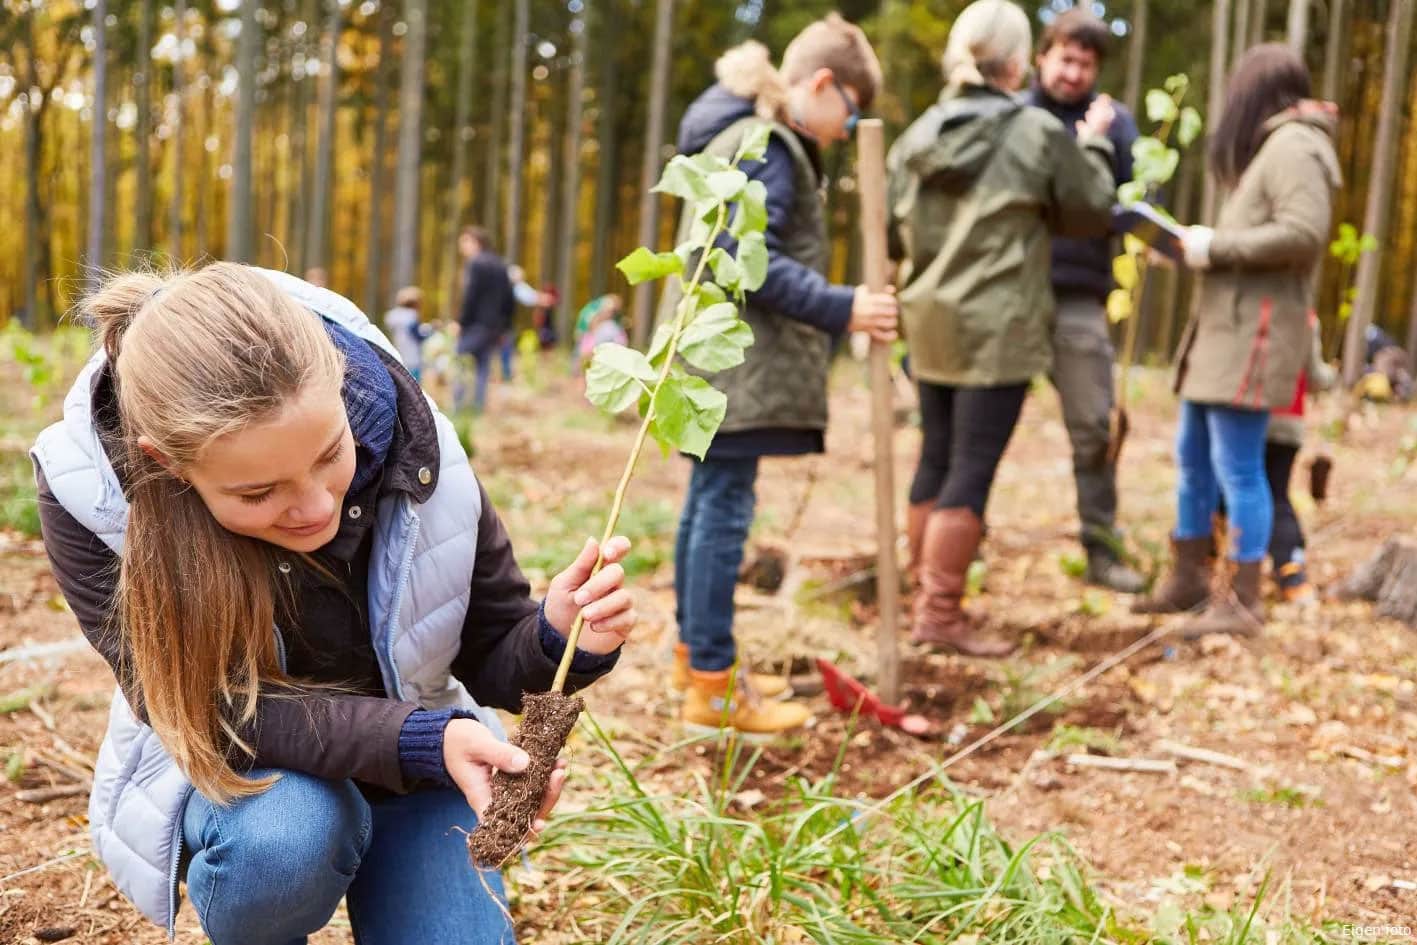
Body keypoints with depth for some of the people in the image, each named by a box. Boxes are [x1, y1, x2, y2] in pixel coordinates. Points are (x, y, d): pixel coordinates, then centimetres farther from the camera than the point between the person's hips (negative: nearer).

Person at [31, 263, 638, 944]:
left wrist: (557, 636, -33)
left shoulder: (409, 446, -22)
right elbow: (210, 714, -28)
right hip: (228, 771, -1)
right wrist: (424, 742, -40)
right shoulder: (91, 499, -26)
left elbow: (491, 660, -10)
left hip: (412, 755, 2)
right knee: (283, 832, -34)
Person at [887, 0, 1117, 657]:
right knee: (972, 470, -3)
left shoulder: (918, 135, 7)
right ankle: (941, 613, -1)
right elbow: (1091, 214, 4)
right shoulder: (1039, 133, -8)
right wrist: (1095, 145, 17)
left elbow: (892, 238, 13)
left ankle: (925, 597, 22)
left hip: (931, 326, 6)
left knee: (936, 461, 13)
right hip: (997, 329, -6)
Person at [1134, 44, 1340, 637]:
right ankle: (1188, 580, 24)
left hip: (1254, 332, -10)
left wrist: (1215, 246, -15)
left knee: (1237, 468, -8)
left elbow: (1305, 232, -22)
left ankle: (1242, 601, -1)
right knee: (1192, 457, 14)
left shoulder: (1292, 145, -9)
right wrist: (1193, 250, 7)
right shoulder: (1272, 148, 22)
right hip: (1225, 327, 10)